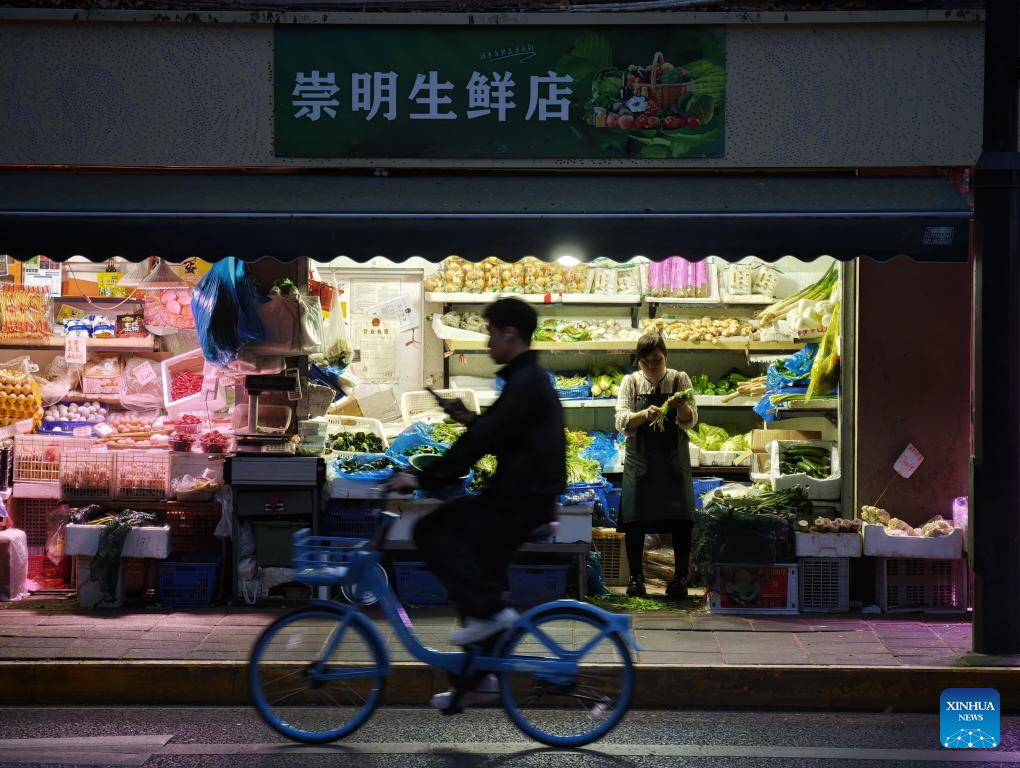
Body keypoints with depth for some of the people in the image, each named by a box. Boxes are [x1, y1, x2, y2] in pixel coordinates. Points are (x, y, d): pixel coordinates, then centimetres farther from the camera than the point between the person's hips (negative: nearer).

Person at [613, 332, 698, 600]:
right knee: (635, 519, 0)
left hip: (673, 459, 0)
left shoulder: (679, 380, 0)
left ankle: (680, 578, 6)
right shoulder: (631, 382, 1)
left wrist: (681, 406, -29)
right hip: (639, 458, 1)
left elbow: (690, 422, -7)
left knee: (680, 518, -4)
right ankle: (636, 577, 11)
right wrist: (645, 414, -28)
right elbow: (622, 421, -9)